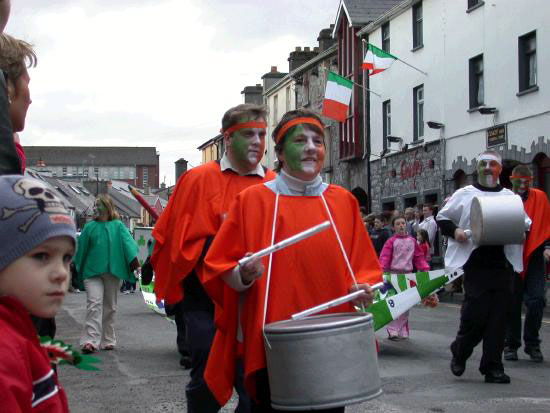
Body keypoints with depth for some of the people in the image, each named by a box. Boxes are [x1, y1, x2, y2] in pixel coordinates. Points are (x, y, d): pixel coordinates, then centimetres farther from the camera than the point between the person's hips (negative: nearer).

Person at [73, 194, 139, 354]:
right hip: (92, 271, -1)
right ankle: (90, 340, -22)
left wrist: (133, 258, -26)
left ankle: (107, 340, 21)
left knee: (110, 306, 10)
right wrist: (78, 269, 12)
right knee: (94, 303, -15)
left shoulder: (118, 226, 4)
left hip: (113, 271, 1)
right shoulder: (89, 227, 7)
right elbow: (81, 248, 11)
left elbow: (127, 241, -9)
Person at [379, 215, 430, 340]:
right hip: (393, 274, -4)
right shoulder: (391, 241, -2)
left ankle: (403, 331, 15)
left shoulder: (412, 241, 9)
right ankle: (392, 331, -2)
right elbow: (385, 256, -11)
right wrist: (382, 268, -26)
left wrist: (425, 268, 0)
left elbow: (419, 257, 11)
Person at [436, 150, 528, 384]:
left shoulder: (510, 197, 15)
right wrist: (454, 231, -6)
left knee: (498, 317, 0)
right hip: (476, 263, -3)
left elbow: (525, 222, 22)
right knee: (475, 314, -8)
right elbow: (442, 218, 13)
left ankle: (492, 367, 8)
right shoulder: (464, 194, 9)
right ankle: (459, 352, 19)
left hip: (503, 264, 3)